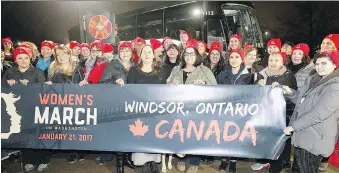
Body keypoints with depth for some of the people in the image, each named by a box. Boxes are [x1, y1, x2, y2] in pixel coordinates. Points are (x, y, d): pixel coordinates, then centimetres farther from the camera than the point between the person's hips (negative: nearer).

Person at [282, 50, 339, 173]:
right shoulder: (313, 80, 10)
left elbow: (319, 114, -26)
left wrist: (292, 126, -22)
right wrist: (290, 92, -1)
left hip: (314, 140, -8)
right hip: (302, 135, 8)